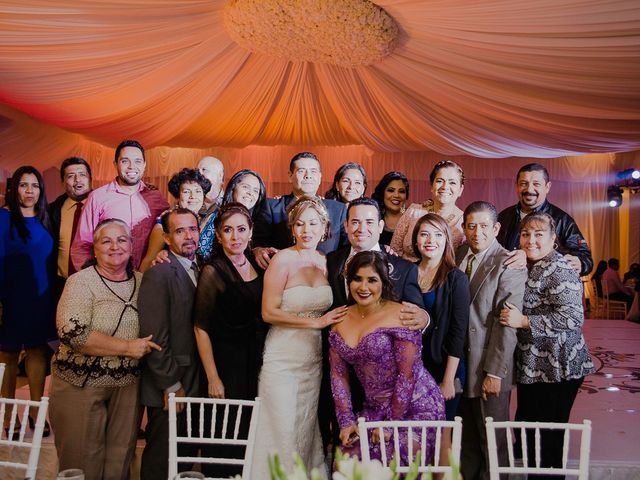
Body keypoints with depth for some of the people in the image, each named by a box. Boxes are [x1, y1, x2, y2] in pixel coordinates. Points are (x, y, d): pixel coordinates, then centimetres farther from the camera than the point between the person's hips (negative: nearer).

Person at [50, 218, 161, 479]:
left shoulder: (141, 281, 5)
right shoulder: (80, 282, -9)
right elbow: (72, 332, -20)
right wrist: (127, 347, -18)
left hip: (128, 384, 4)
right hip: (82, 384, -4)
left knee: (120, 458, 13)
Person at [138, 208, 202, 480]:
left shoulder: (199, 270, 8)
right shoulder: (159, 274, -16)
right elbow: (155, 337, -19)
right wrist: (171, 386, -16)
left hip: (194, 384, 7)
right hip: (169, 389, -7)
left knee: (186, 457, 19)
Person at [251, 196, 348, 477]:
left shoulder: (326, 262, 4)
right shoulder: (283, 259, -10)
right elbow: (268, 313, -14)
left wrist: (328, 320, -3)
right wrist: (316, 321, -17)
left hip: (315, 360, 5)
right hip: (283, 359, -4)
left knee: (308, 432, 13)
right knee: (282, 435, 4)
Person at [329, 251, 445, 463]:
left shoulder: (400, 316, -14)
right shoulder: (340, 320, 3)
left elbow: (408, 373, -15)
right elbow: (338, 374, 5)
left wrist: (391, 423, -12)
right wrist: (346, 420, 0)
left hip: (414, 407, -5)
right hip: (374, 408, 5)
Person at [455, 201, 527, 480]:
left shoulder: (509, 265, -12)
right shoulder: (458, 256, 5)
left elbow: (507, 324, -16)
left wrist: (495, 373, -17)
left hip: (489, 372, -5)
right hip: (459, 365, 5)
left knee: (492, 441, 11)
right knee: (466, 438, 18)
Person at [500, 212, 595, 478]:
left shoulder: (559, 270, -16)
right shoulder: (527, 267, 12)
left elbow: (572, 317, -25)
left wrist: (523, 321, -24)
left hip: (555, 370, -9)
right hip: (531, 367, 9)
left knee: (546, 439, 3)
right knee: (527, 431, 20)